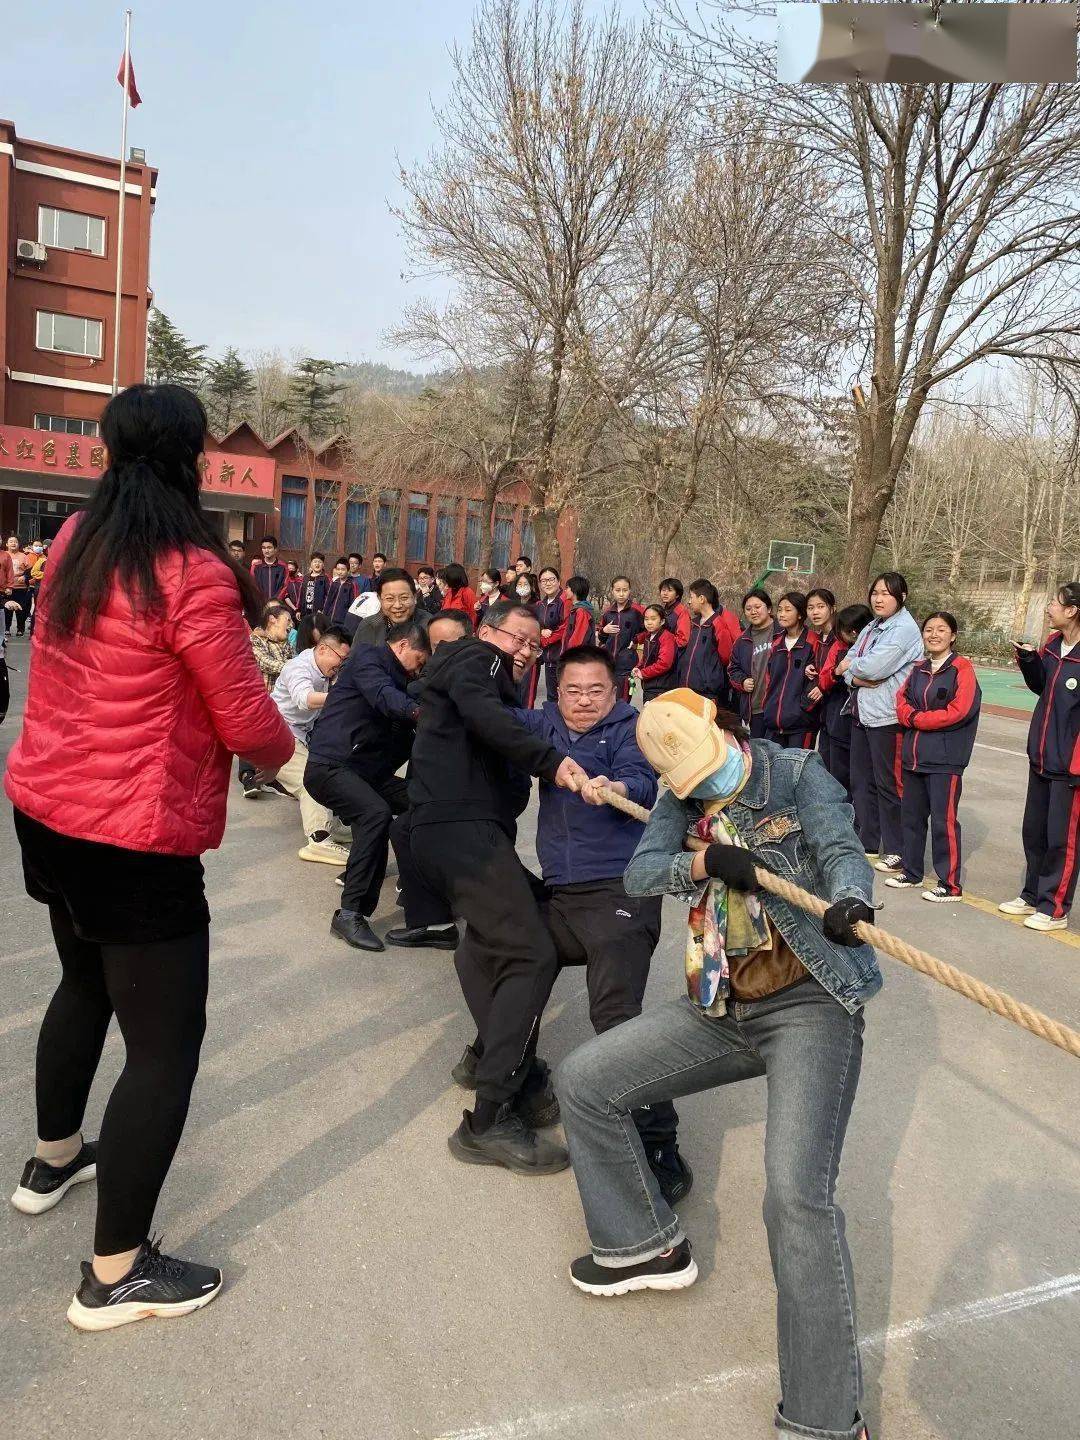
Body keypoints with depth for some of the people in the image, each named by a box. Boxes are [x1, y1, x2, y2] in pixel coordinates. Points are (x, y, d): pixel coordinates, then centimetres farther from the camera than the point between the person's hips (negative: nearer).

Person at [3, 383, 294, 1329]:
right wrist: (283, 749, 6)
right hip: (133, 841, -9)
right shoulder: (194, 574, -20)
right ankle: (116, 1274, 17)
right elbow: (248, 725, -16)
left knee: (86, 985, 30)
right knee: (165, 1049, 4)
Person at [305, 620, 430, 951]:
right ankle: (351, 913, -26)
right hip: (329, 765, -10)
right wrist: (418, 710, -44)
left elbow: (405, 740, 17)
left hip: (366, 770, 10)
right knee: (376, 813, -30)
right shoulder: (367, 657, -5)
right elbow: (382, 697, -28)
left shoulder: (396, 678, 22)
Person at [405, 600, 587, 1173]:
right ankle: (489, 1121, -16)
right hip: (463, 829, -11)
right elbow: (482, 713, -21)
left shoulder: (482, 676, 32)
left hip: (445, 829, 11)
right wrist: (551, 760, -29)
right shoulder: (476, 657, 1)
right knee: (531, 956, -16)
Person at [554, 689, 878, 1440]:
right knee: (583, 1082, 8)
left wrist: (848, 898, -43)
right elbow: (639, 874, -3)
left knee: (797, 1194, -24)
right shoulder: (685, 802, 7)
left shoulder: (799, 774, -6)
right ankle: (649, 1245, 25)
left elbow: (841, 847, -20)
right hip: (720, 1007, 6)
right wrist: (703, 859, -23)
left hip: (808, 1004, -6)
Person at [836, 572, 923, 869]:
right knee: (861, 780, 15)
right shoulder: (871, 628, 15)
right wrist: (857, 678, -11)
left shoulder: (905, 629, -12)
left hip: (887, 718, -9)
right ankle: (866, 842, 27)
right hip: (861, 713, 9)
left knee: (889, 784, -2)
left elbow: (873, 666, -22)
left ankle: (896, 851, 8)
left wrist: (850, 666, -2)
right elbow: (844, 666, 10)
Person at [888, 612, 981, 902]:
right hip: (915, 755, 7)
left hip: (945, 758, -7)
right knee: (911, 815, 14)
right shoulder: (919, 669, 14)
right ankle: (911, 872, 28)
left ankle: (950, 884, 3)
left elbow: (958, 712, -17)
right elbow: (902, 703, 10)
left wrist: (917, 718, -11)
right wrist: (913, 716, -12)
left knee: (943, 820, -6)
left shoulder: (962, 668, -7)